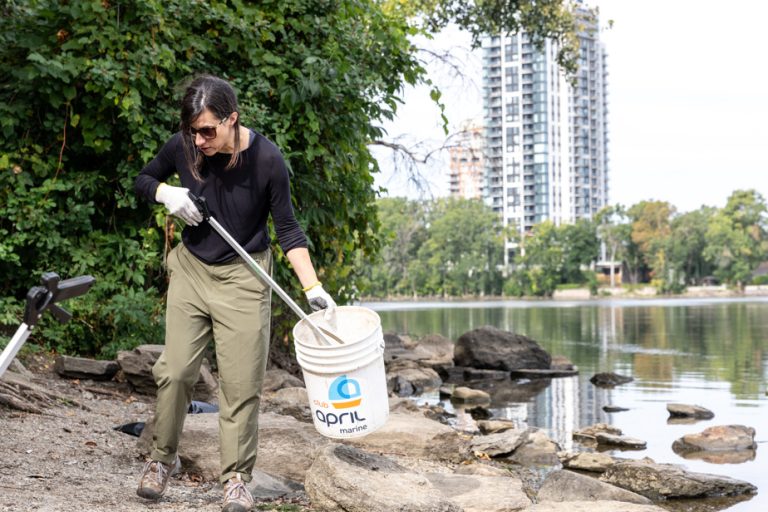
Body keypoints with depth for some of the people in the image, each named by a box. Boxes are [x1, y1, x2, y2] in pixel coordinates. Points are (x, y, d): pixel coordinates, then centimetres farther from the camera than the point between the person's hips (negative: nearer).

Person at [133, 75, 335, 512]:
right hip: (192, 268, 3)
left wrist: (313, 287, -18)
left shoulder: (267, 160, -18)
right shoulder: (183, 148, -11)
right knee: (175, 370, 0)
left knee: (242, 381, -2)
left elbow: (288, 228, -10)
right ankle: (163, 459, 19)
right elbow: (144, 180, 9)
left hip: (243, 276, -2)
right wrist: (167, 193, -14)